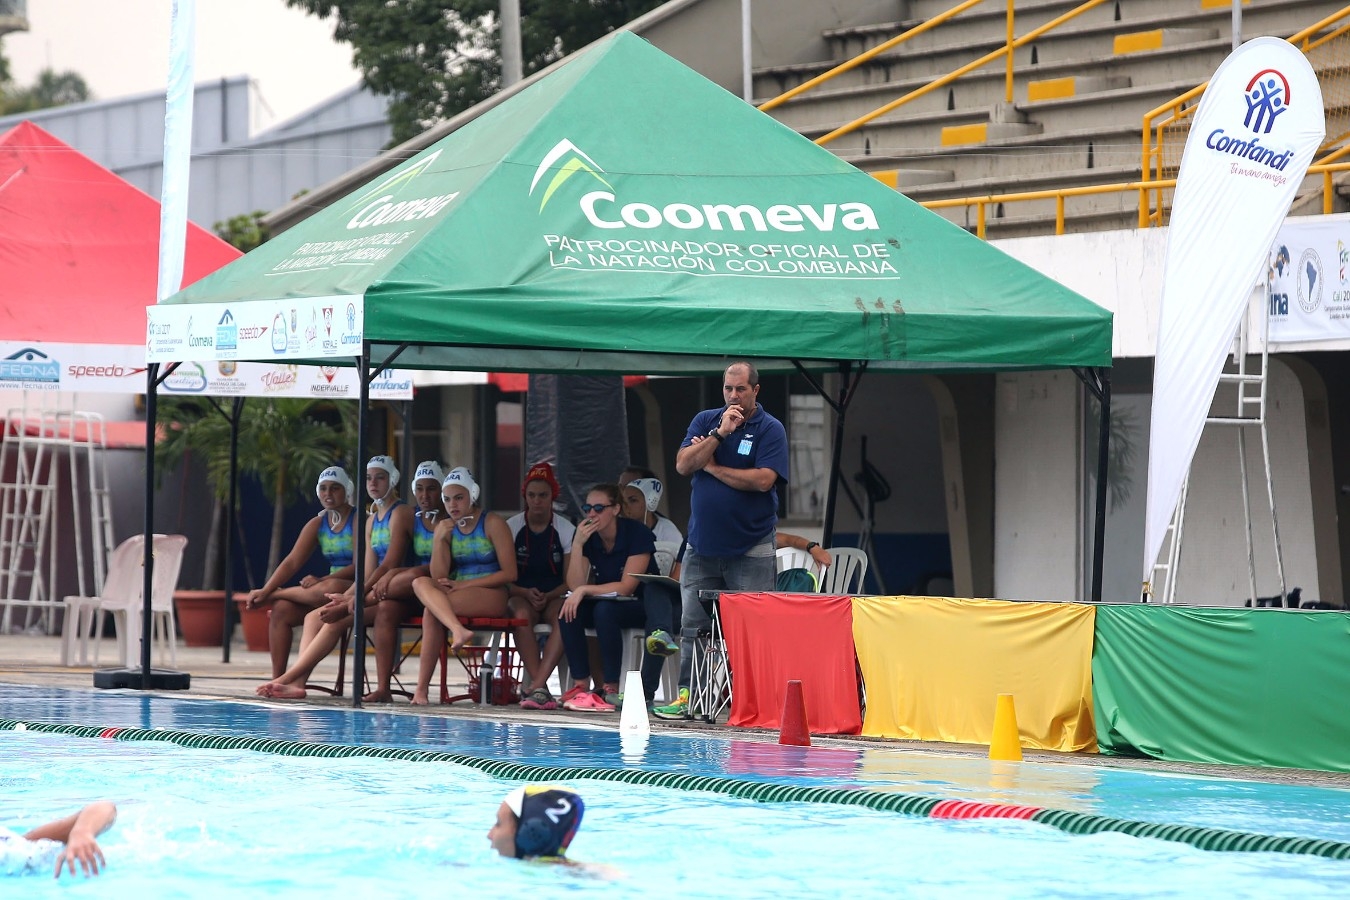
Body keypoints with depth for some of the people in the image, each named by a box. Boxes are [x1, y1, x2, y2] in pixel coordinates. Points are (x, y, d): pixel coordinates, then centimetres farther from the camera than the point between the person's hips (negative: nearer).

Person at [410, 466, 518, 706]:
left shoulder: (492, 524, -1)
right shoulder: (445, 527, 12)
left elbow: (509, 573, -7)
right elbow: (438, 577, 3)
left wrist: (465, 584, -13)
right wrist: (440, 539, -10)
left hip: (492, 596, -5)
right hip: (457, 593, 5)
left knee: (432, 612, -30)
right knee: (421, 583, -29)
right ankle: (458, 630, -49)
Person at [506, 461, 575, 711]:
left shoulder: (566, 530, 5)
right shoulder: (511, 527, 5)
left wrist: (548, 596, -17)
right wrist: (526, 593, -17)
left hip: (554, 597, 0)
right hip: (521, 595, 0)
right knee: (522, 615, -37)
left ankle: (535, 687, -46)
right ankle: (540, 688, -44)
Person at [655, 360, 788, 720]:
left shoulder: (770, 429, -3)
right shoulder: (706, 421, 10)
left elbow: (763, 480, -16)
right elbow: (683, 465, -4)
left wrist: (713, 467, -8)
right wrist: (720, 434, -13)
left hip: (750, 549, -4)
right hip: (702, 546, 4)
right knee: (693, 625, 4)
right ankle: (687, 694, 9)